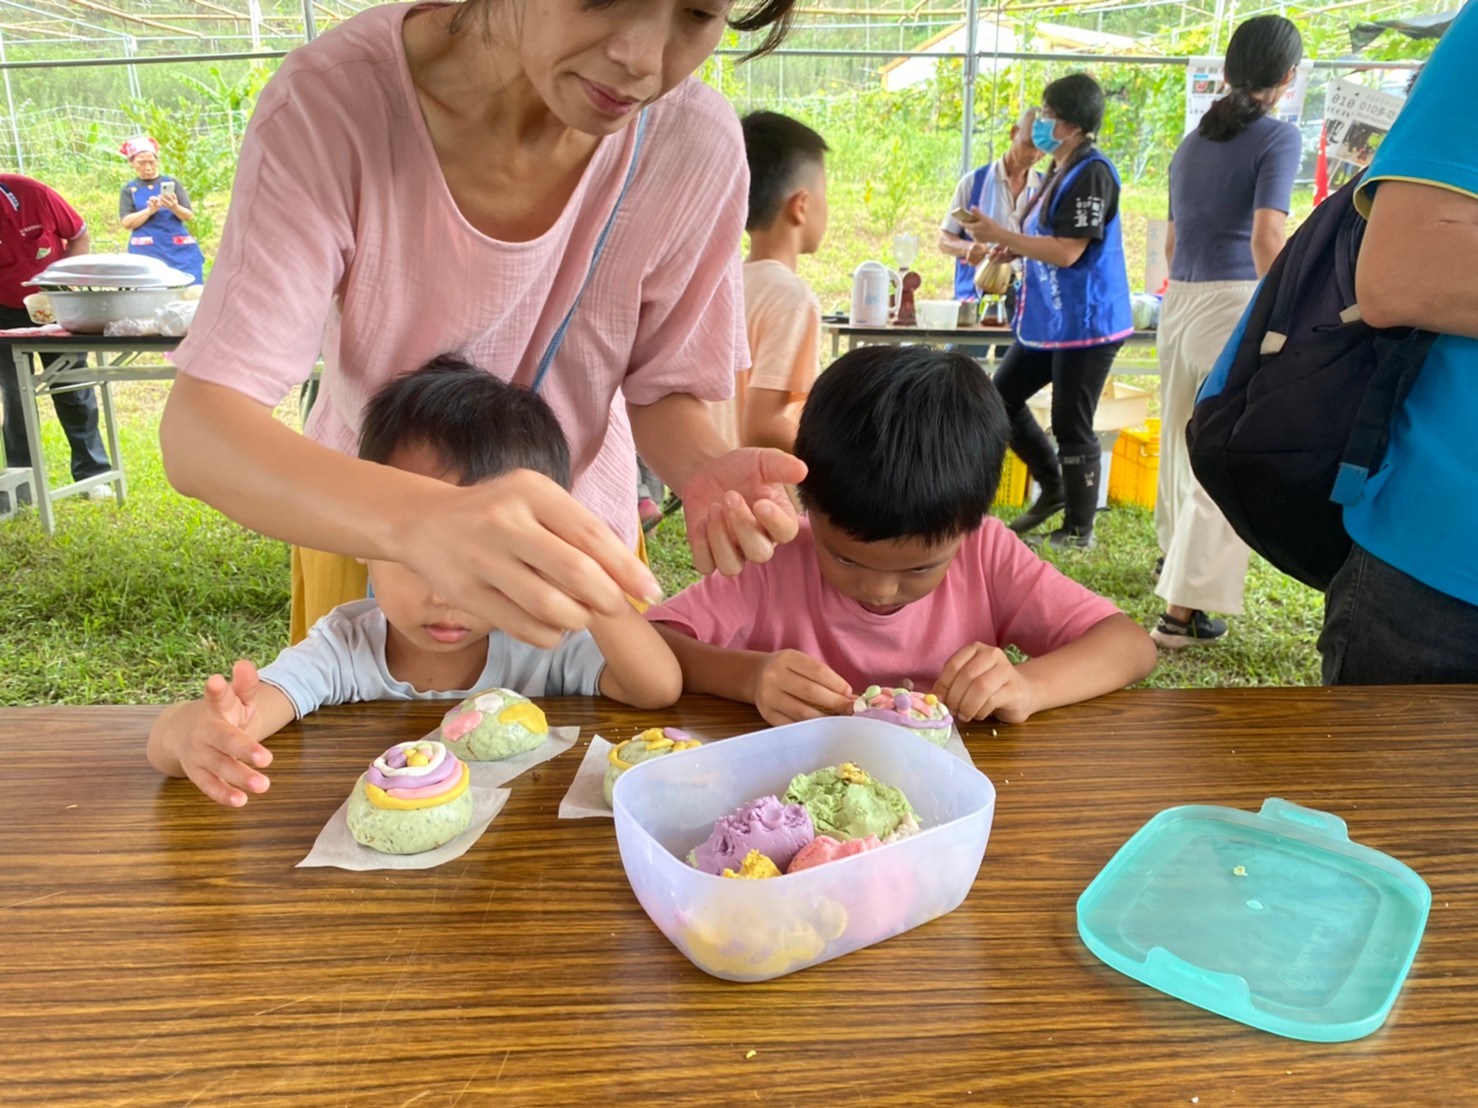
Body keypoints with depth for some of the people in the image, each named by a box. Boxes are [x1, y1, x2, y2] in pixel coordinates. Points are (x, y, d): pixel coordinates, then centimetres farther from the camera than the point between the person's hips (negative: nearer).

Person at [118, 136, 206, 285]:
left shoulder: (172, 183, 10)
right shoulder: (129, 190, 9)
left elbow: (189, 216, 3)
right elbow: (127, 222, -2)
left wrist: (175, 207, -19)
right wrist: (149, 210, -16)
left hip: (179, 247, 1)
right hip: (147, 250, -1)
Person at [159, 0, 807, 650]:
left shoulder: (695, 146, -24)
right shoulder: (327, 105, -30)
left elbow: (664, 388, -10)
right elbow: (195, 433, -35)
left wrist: (704, 470, -33)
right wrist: (417, 517, -54)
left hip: (576, 540, 2)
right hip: (365, 538, -1)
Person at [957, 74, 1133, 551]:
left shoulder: (1092, 174, -16)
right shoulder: (1061, 171, 14)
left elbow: (1068, 251, -23)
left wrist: (1000, 235, -18)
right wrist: (1013, 249, 8)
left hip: (1085, 323, -10)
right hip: (1048, 319, 10)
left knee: (1071, 426, -2)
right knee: (1001, 398, 13)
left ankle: (1079, 528, 13)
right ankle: (1053, 490, 27)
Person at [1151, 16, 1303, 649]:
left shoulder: (1192, 142, 16)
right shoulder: (1278, 137, -5)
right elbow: (1266, 236, -18)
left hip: (1178, 302, 7)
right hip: (1235, 304, -7)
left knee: (1182, 434, 23)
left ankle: (1176, 551, 42)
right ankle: (1182, 609, -7)